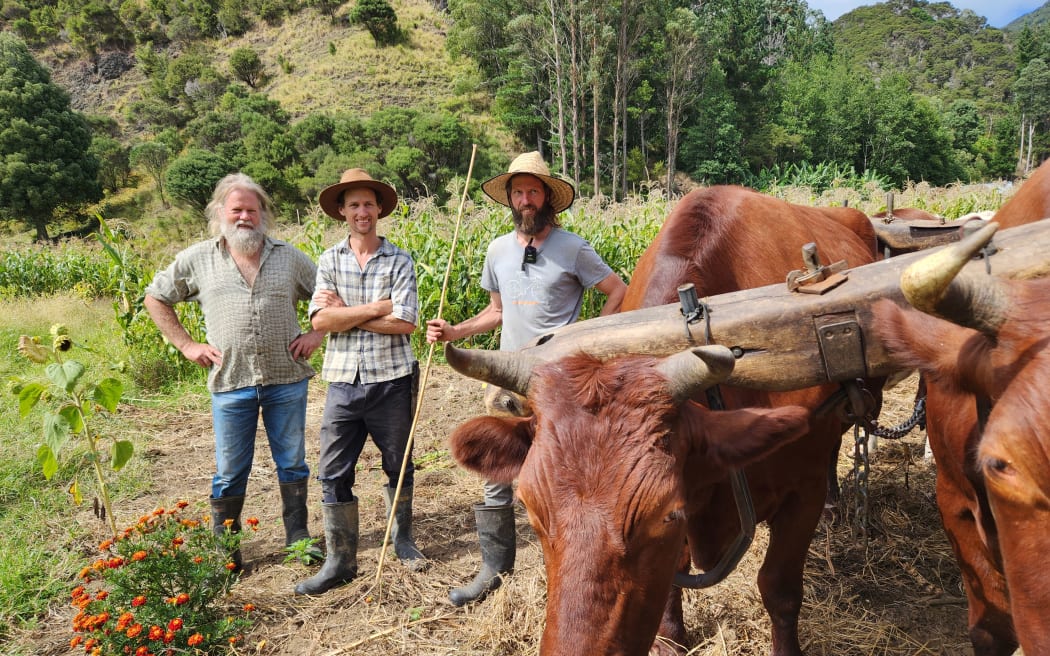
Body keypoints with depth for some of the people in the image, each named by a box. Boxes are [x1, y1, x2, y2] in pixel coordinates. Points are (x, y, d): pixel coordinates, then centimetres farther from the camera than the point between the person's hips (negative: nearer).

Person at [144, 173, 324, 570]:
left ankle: (298, 537, 25)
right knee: (230, 472, 8)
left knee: (292, 463, 11)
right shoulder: (198, 259, 4)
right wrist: (186, 345, 4)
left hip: (287, 381, 1)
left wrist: (317, 333, -1)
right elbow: (155, 298, 13)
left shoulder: (289, 257, 4)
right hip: (230, 384, 0)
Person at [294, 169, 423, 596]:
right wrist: (375, 308, -13)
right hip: (343, 381, 2)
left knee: (398, 466, 13)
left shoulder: (399, 261, -1)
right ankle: (340, 561, 15)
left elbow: (405, 323, -12)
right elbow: (320, 320, -8)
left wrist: (345, 313, -9)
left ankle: (403, 540, 33)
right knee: (333, 473, 2)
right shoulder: (329, 260, 5)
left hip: (392, 380, -1)